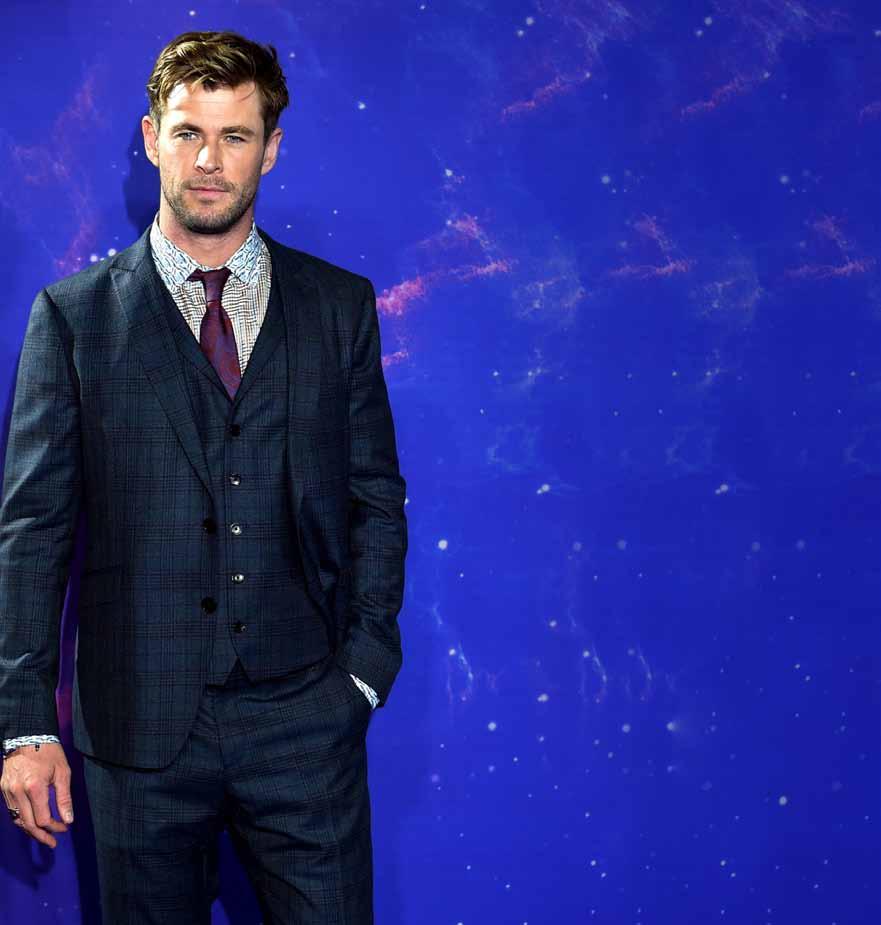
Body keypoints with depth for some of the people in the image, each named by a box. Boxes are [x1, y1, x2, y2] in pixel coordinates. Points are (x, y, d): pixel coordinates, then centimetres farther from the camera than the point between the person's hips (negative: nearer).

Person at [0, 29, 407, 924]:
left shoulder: (340, 305, 6)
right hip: (140, 718, -1)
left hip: (305, 719, 1)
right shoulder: (74, 314, 1)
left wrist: (364, 666, -1)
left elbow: (376, 499, 9)